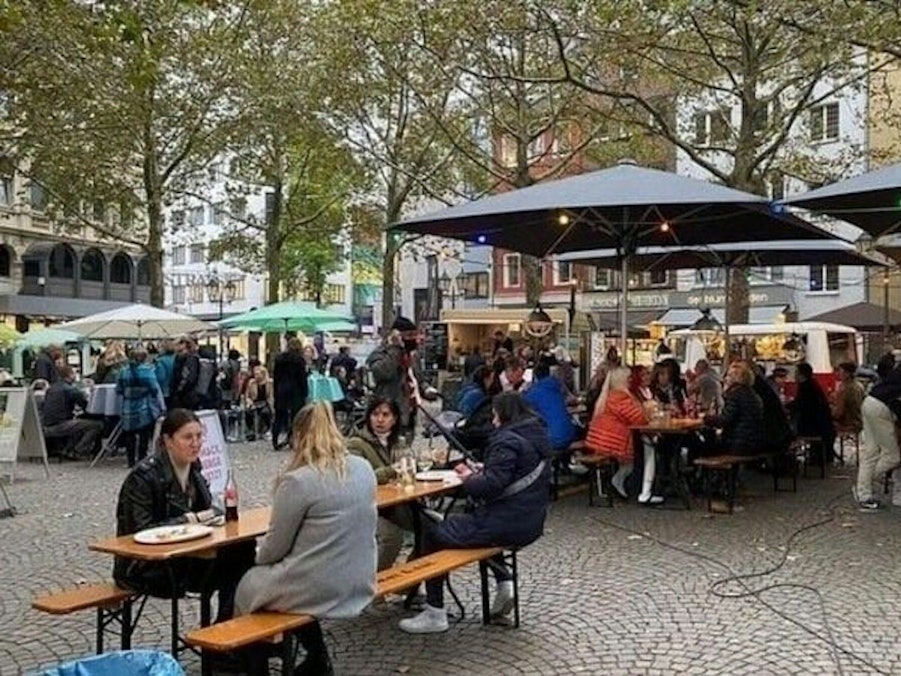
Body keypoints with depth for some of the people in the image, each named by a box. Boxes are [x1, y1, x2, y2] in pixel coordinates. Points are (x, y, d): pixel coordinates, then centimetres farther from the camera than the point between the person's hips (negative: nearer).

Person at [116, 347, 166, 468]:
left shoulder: (124, 371, 0)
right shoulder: (147, 370, -10)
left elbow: (118, 390, 5)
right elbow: (155, 390, -13)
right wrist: (162, 407, -10)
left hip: (128, 412, 3)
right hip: (145, 410, -3)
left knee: (130, 436, 13)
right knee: (144, 436, 4)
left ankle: (131, 461, 17)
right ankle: (141, 460, 3)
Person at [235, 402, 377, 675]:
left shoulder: (297, 481, -20)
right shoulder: (364, 469, 0)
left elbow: (274, 549, -10)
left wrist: (258, 554, 13)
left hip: (317, 591, -6)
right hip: (359, 585, 7)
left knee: (248, 585, 20)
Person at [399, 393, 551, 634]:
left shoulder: (508, 441, -18)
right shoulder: (538, 436, 10)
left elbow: (492, 485, -25)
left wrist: (468, 479, -6)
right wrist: (483, 471, 10)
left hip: (506, 526, -10)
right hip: (530, 523, 10)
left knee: (432, 532, 2)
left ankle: (435, 614, 4)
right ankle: (505, 582, 21)